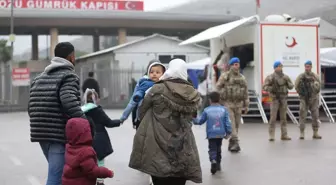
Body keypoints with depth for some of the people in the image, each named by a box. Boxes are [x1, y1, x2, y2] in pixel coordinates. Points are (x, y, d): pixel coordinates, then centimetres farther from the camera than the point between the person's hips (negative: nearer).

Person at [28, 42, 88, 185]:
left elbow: (31, 108, 16)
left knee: (59, 172, 22)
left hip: (41, 134, 8)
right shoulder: (69, 76, -7)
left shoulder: (39, 78, 17)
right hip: (60, 135, -8)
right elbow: (69, 102, -24)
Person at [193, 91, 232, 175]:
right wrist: (228, 132, 9)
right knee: (218, 149, 19)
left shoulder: (207, 110, -4)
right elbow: (227, 122, -2)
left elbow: (200, 121, 5)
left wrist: (194, 120, 25)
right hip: (220, 133, 2)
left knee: (212, 149, 2)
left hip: (211, 134, -2)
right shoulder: (224, 109, -1)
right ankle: (218, 164, 26)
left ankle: (213, 161, -26)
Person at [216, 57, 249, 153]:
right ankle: (235, 142, -17)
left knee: (236, 125, 6)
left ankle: (231, 144, 17)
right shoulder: (225, 76, -1)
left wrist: (246, 105, 13)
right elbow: (218, 88, -3)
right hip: (227, 103, -5)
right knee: (231, 124, -14)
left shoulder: (242, 78, 13)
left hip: (238, 104, 5)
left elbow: (246, 92, 16)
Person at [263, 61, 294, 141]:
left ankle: (284, 135, 11)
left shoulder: (285, 76, 6)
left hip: (283, 99, 4)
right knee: (273, 117, -7)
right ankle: (271, 136, -2)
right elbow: (264, 87, -10)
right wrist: (271, 88, -28)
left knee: (283, 117, 6)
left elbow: (291, 86, 5)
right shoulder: (271, 77, -7)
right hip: (275, 98, -4)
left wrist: (287, 81, -15)